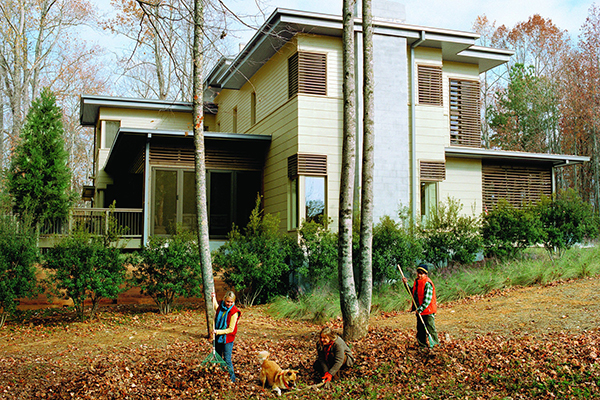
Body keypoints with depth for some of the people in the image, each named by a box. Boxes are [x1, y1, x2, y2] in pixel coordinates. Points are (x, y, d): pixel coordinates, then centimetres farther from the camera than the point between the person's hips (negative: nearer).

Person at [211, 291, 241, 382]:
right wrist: (214, 298, 17)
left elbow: (230, 329, -18)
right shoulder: (220, 306, -2)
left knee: (227, 360, -6)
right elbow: (215, 307, 26)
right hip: (218, 337, 6)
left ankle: (232, 379, 8)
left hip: (228, 339, -6)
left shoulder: (234, 312, -19)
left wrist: (218, 332, -22)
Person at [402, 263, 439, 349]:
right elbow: (412, 292, 23)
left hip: (428, 311, -8)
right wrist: (406, 283, 12)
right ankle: (422, 345, 25)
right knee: (420, 329, 14)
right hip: (419, 310, 8)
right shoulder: (417, 282, 9)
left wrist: (420, 309, -24)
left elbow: (427, 300, -21)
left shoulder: (427, 284, -17)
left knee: (430, 328, 0)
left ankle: (433, 343, 13)